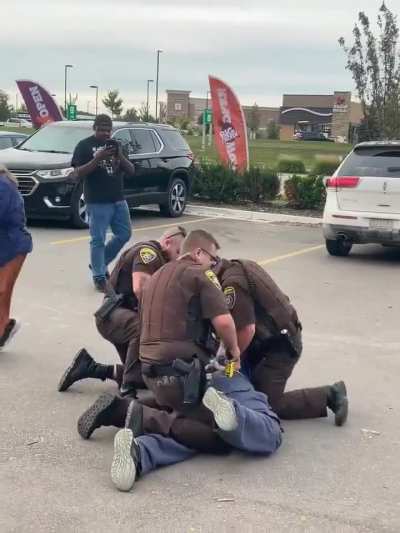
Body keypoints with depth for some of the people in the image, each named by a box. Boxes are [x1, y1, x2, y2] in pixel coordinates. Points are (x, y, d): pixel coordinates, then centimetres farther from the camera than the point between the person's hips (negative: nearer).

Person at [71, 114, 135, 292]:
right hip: (97, 202, -6)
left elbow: (131, 170, 11)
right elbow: (79, 173, -11)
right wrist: (97, 158, -22)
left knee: (124, 234, 11)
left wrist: (120, 157, -9)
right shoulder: (84, 146, -2)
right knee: (98, 240, -5)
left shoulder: (114, 144, 15)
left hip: (118, 200, 6)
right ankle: (99, 276, 4)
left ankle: (99, 263, 26)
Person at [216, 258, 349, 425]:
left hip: (281, 345, -10)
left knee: (269, 403, -4)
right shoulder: (237, 267, 7)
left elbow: (247, 330, -26)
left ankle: (329, 395, 0)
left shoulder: (232, 283, -24)